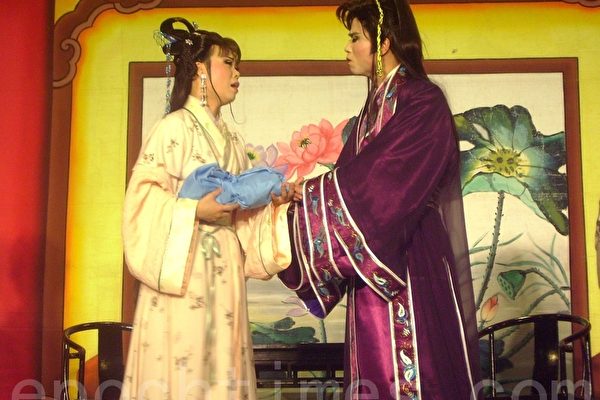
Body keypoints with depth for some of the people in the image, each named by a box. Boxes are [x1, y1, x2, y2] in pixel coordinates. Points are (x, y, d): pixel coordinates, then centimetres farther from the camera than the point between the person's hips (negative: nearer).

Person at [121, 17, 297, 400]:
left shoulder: (232, 139, 17)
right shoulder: (173, 128, -6)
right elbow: (142, 198, -13)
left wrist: (273, 200, -1)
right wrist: (195, 211, -22)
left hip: (225, 274, 7)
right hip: (184, 272, -7)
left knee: (220, 366, 8)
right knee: (180, 368, -3)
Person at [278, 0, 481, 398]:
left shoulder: (422, 101, -8)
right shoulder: (375, 106, 17)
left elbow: (374, 183, -18)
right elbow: (352, 179, 13)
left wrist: (298, 194, -13)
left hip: (411, 265, -8)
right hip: (372, 265, 8)